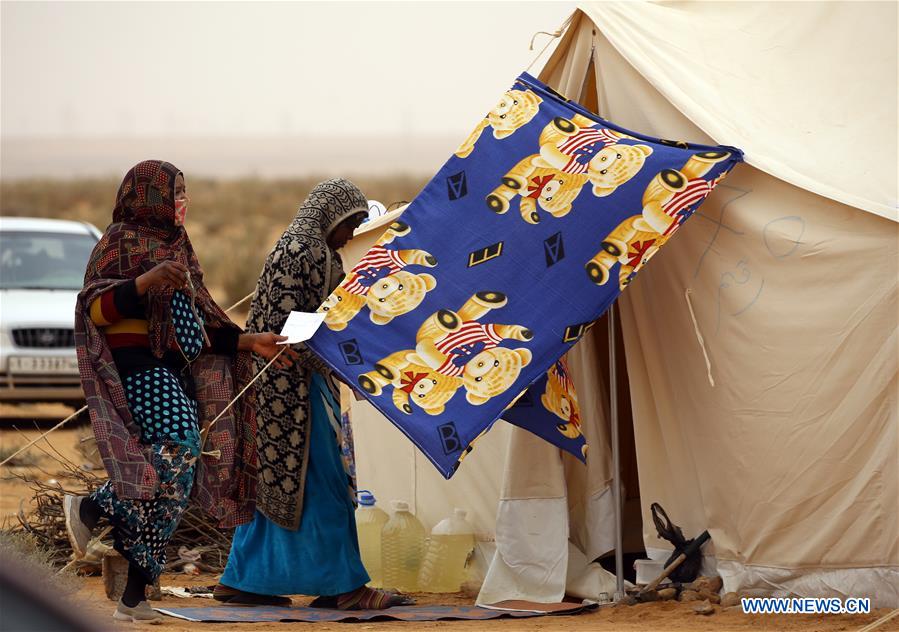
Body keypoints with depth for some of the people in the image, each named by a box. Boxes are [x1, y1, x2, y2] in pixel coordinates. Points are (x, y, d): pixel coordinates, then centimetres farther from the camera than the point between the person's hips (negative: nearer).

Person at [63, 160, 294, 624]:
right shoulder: (121, 242, 0)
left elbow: (199, 326, 24)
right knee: (179, 448, -28)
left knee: (172, 484, 1)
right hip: (139, 370, -8)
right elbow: (95, 307, -12)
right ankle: (89, 509, -15)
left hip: (176, 372, 8)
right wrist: (146, 281, -25)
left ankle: (134, 596, 1)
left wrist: (250, 341, 12)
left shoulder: (176, 248, 24)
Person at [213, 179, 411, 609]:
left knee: (275, 481, 11)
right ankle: (345, 585, -5)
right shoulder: (300, 251, -13)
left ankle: (243, 580, 13)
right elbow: (284, 324, -19)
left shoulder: (312, 251, 18)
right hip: (294, 384, -10)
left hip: (284, 391, 10)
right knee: (321, 481, -7)